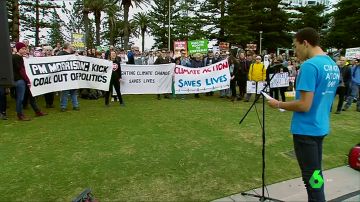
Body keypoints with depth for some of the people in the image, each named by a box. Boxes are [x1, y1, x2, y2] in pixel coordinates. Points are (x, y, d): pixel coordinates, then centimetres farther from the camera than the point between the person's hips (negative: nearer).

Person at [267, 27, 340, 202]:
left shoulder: (309, 65, -21)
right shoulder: (333, 66, 8)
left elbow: (304, 105, -24)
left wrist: (278, 104, -11)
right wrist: (295, 99, 18)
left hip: (306, 129, -9)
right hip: (320, 127, 9)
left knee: (311, 174, 5)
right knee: (315, 171, 21)